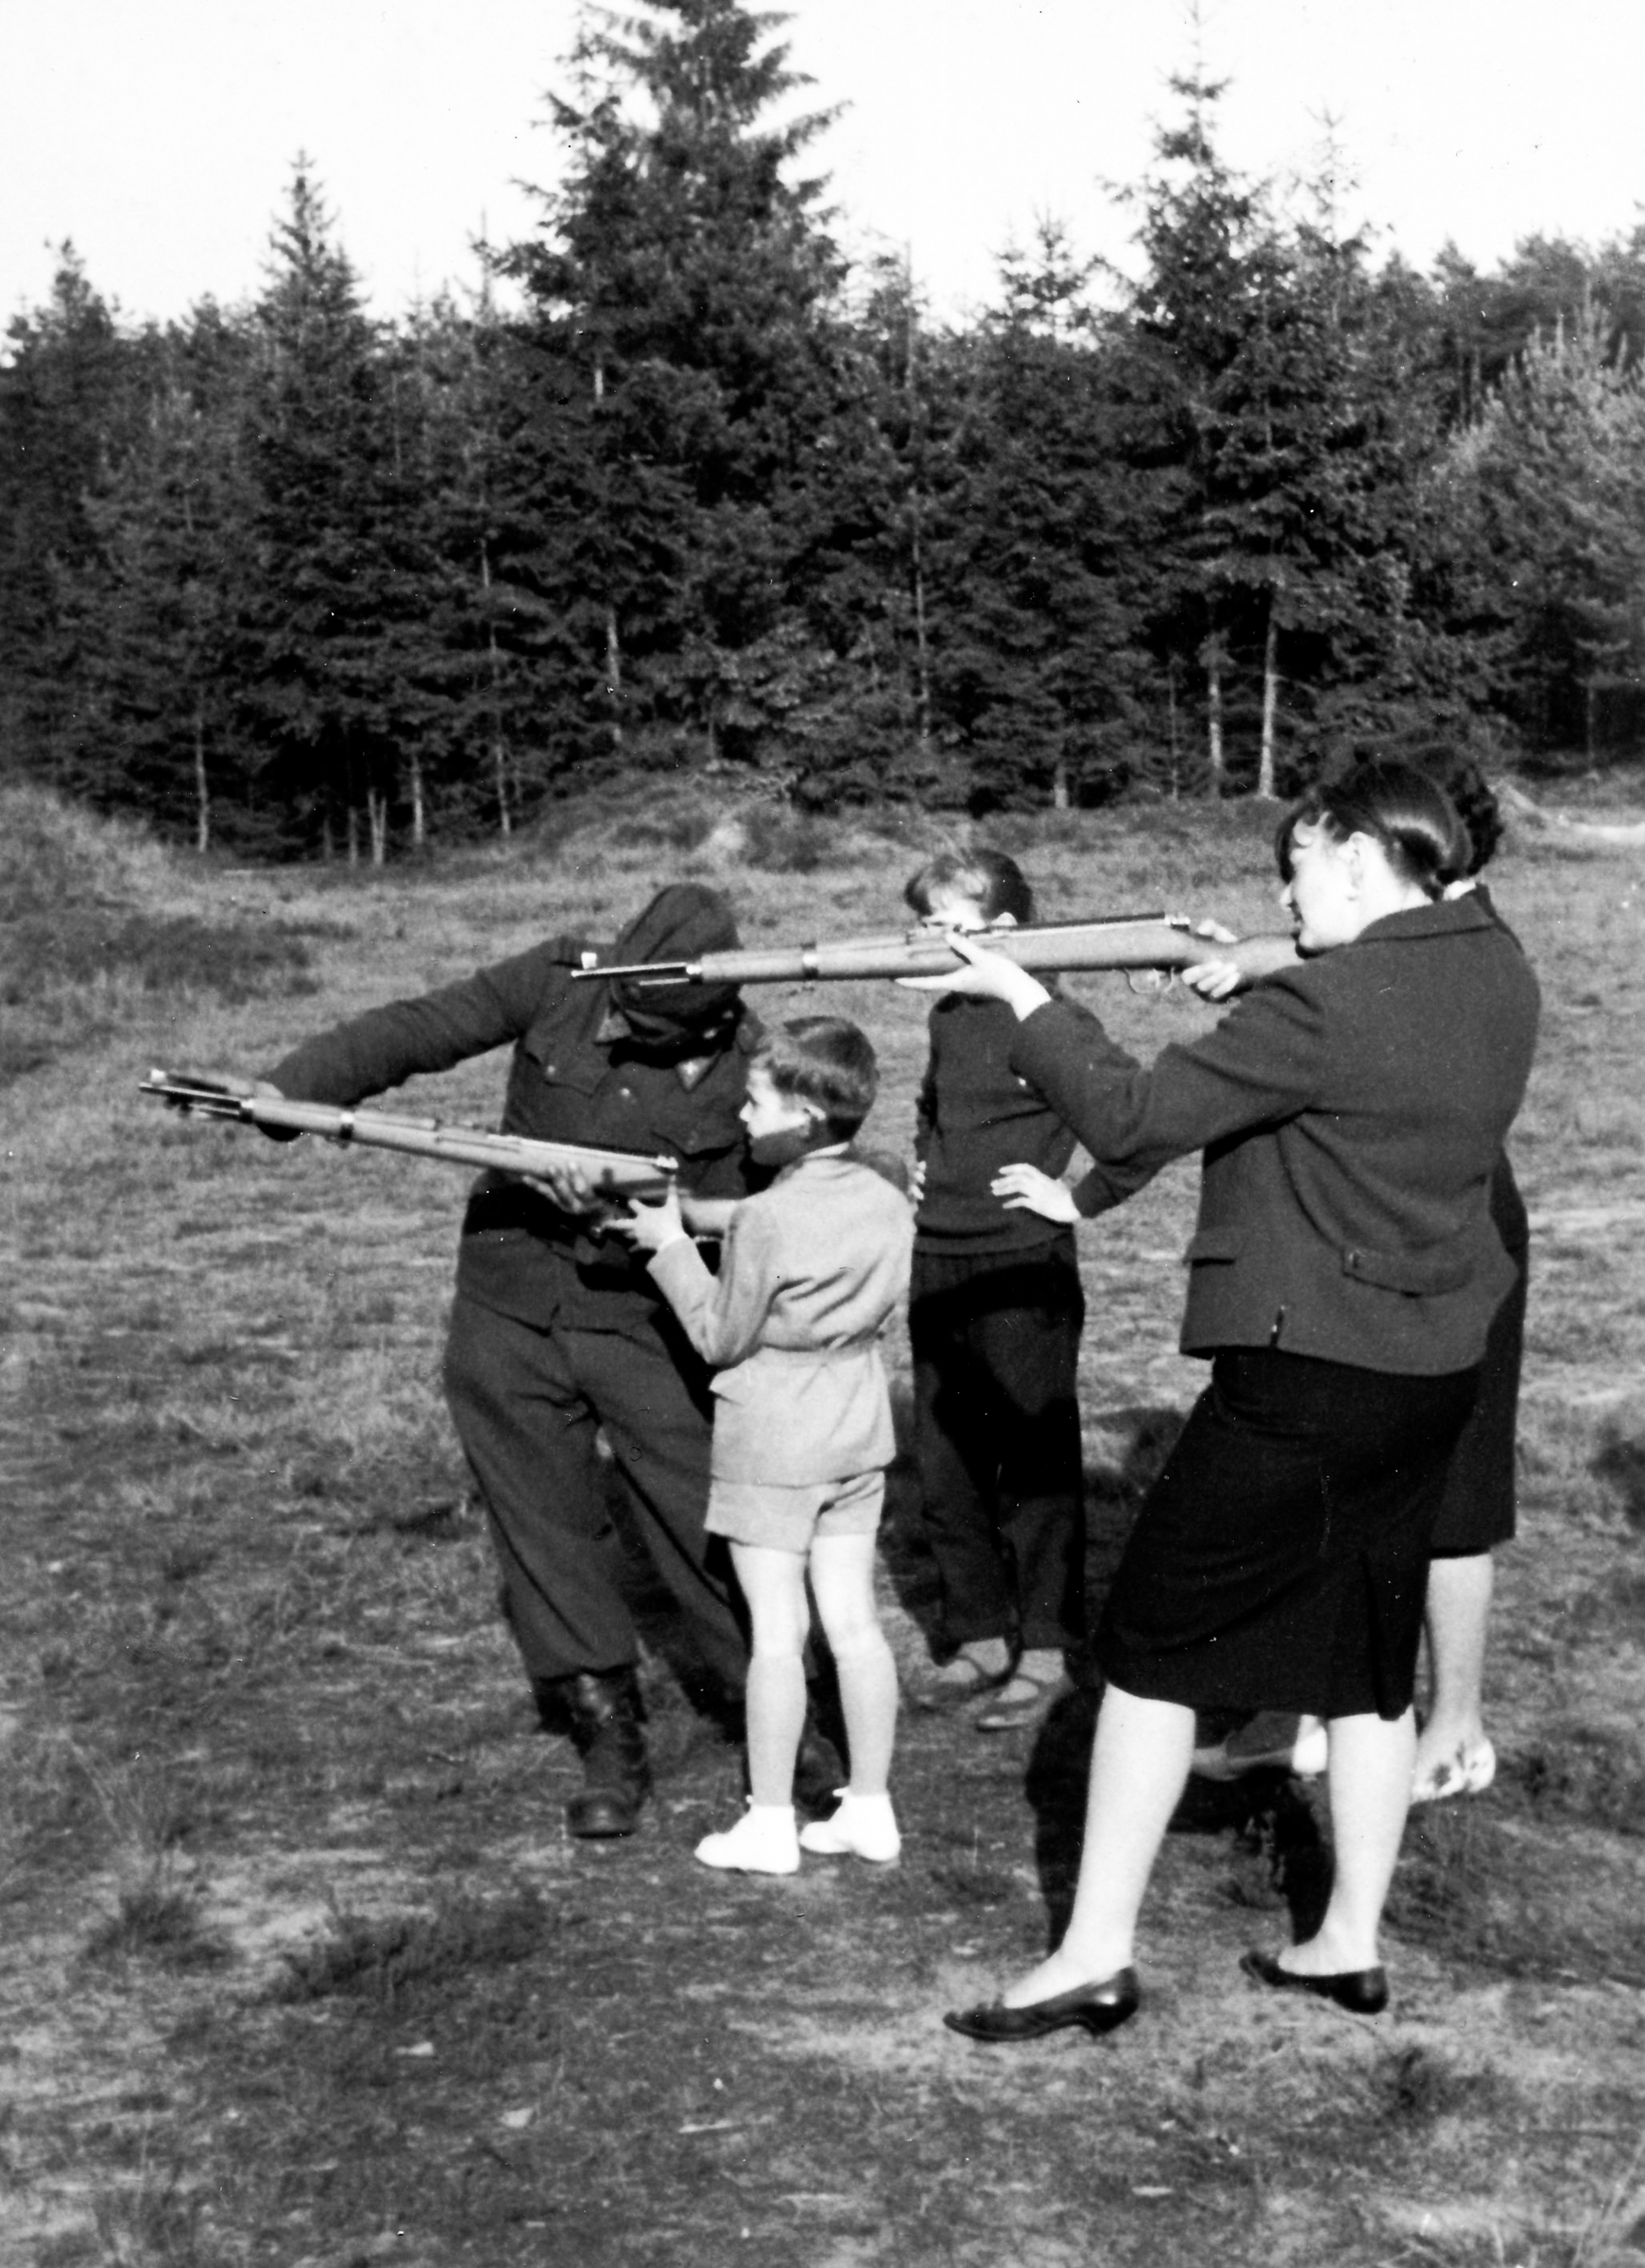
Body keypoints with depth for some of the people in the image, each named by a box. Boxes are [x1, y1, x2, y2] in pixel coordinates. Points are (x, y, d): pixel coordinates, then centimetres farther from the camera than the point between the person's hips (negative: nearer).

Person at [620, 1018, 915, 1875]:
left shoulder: (765, 1220, -19)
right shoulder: (888, 1204, 1)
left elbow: (719, 1337, -10)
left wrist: (670, 1244, -3)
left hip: (770, 1444, -6)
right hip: (858, 1434, 6)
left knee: (777, 1631, -1)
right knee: (852, 1620, 11)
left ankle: (769, 1822, 6)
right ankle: (869, 1807, 16)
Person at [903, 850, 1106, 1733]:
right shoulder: (945, 1018, 11)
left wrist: (1080, 1198, -16)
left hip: (1023, 1270, -8)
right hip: (936, 1268, 8)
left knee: (1034, 1468, 1)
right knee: (944, 1469, 12)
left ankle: (1045, 1654, 9)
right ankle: (979, 1637, 24)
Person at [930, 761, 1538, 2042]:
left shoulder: (1329, 1003, -21)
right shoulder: (1498, 976, 3)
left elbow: (1130, 1121, -18)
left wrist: (1024, 998, -7)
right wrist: (1248, 992, 8)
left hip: (1307, 1376, -8)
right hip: (1439, 1368, 8)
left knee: (1155, 1640, 2)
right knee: (1370, 1652, 17)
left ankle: (1096, 1956, 5)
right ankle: (1351, 1944, 25)